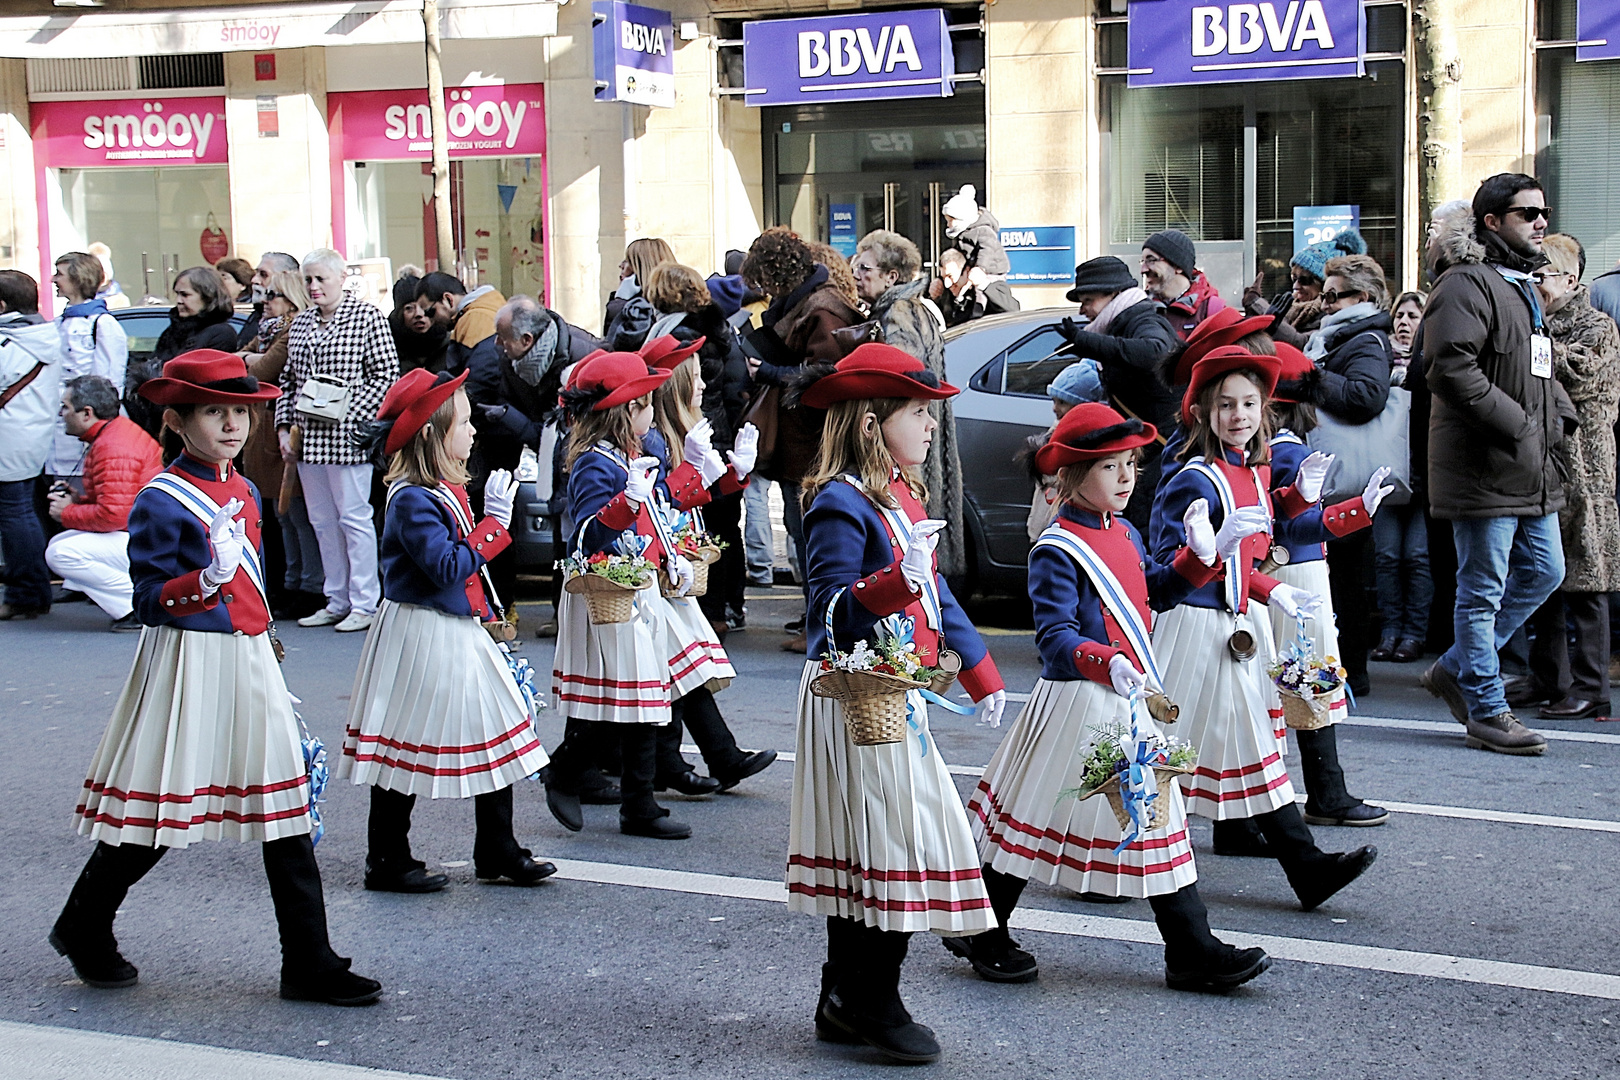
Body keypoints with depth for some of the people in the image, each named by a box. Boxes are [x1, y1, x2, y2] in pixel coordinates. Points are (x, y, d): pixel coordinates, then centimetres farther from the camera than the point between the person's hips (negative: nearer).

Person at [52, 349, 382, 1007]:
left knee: (286, 809, 3)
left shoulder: (243, 492, 12)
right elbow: (149, 601, -15)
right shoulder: (160, 502, -12)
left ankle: (310, 965, 7)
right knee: (158, 809, 3)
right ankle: (83, 929, 28)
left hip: (248, 660, 7)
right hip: (188, 662, -7)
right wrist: (208, 578, -31)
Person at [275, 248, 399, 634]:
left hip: (347, 436, -7)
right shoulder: (300, 323, 14)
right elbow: (288, 380, 18)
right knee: (322, 521, 10)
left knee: (354, 517, -3)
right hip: (307, 437, 7)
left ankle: (364, 604, 4)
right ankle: (337, 601, 19)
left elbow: (387, 374, -8)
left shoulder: (367, 317, -5)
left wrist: (350, 412, -15)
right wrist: (284, 426, 9)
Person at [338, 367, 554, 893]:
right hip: (422, 637, -10)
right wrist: (493, 521, -21)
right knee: (407, 750, 1)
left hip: (460, 631, 10)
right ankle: (387, 861, 13)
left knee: (497, 737, 11)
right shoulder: (411, 499, -19)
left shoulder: (449, 489, 10)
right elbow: (447, 568, -26)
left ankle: (498, 853, 22)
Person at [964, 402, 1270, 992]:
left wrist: (1197, 556, 10)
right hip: (1080, 700, -8)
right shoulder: (1056, 550, -15)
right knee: (1037, 814, 3)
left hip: (1131, 699, 8)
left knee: (1157, 816, 8)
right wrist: (1105, 663, -39)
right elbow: (1055, 636, -22)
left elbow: (1154, 593, 26)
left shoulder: (1125, 533, 12)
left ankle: (1194, 952, 12)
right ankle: (981, 932, 21)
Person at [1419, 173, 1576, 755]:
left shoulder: (1523, 285, 20)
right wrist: (1515, 422, -21)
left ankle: (1455, 670, 25)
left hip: (1532, 468, 10)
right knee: (1483, 590, -1)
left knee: (1544, 572, 14)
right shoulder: (1468, 283, -13)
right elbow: (1450, 368, -24)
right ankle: (1487, 712, 8)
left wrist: (1559, 413, 12)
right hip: (1484, 467, -10)